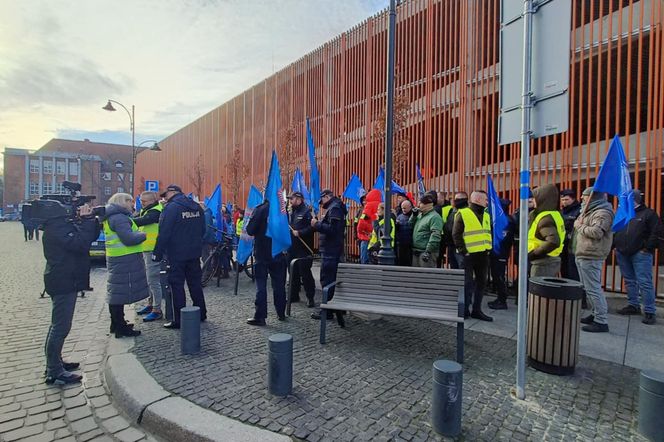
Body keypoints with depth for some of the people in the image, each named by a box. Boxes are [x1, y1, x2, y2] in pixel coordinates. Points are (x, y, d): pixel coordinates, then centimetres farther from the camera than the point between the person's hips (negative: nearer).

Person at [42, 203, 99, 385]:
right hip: (63, 282, -11)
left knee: (58, 324, 20)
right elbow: (81, 244, -28)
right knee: (61, 326, -3)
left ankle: (54, 362, 34)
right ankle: (54, 372, 6)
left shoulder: (66, 223, 10)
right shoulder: (56, 227, -19)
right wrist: (87, 219, -22)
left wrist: (88, 219, -5)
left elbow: (91, 236, 10)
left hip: (66, 280, 11)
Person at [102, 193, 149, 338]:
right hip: (125, 260, -11)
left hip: (117, 260, 11)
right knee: (122, 292, -6)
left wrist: (137, 234, 8)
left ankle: (116, 324, 29)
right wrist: (143, 235, -8)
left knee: (116, 292, 17)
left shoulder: (111, 217, 18)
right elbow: (129, 238, -23)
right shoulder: (119, 218, -16)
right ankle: (121, 328, 1)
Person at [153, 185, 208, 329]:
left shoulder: (171, 207, -13)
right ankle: (201, 313, 24)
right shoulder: (196, 207, 8)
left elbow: (164, 233, -16)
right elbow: (203, 230, 13)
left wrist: (158, 253, -10)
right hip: (194, 253, 7)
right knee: (195, 283, 15)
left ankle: (179, 320, 7)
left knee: (177, 285, 2)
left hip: (177, 254, -6)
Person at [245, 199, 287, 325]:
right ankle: (281, 313, 22)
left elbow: (250, 230, -14)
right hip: (279, 253, 4)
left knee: (261, 285, 2)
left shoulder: (260, 209, -14)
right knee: (279, 284, 13)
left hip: (262, 253, -4)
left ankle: (260, 317, 5)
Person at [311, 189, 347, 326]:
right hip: (332, 251, 10)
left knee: (327, 280, -4)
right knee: (332, 280, 16)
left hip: (330, 252, -10)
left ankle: (327, 311, 3)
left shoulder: (334, 208, -13)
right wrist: (318, 224, 8)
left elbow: (332, 229, -25)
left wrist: (317, 224, -16)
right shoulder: (334, 208, 19)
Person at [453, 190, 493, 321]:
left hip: (483, 255, 7)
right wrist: (463, 251, -14)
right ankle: (465, 310, 12)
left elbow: (489, 233, 21)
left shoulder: (486, 215, 14)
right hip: (469, 255, -7)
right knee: (467, 283, 0)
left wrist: (488, 248, 9)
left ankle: (477, 310, 20)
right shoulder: (463, 214, -7)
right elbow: (456, 235, -10)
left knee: (481, 282, 10)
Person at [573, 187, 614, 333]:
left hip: (590, 257, -10)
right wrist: (579, 224, 3)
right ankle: (596, 314, 26)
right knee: (589, 287, 16)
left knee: (593, 288, -7)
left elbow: (596, 232, -26)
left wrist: (580, 226, -11)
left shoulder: (603, 213, -12)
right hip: (583, 255, 10)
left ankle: (601, 321, -1)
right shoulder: (591, 211, 20)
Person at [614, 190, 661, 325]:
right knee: (629, 281, 13)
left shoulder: (648, 213, -2)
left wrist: (648, 248, -12)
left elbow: (656, 233, -8)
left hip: (641, 254, -6)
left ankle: (649, 312, -1)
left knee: (644, 283, -6)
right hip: (623, 254, 6)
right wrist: (615, 245, 9)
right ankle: (633, 305, 24)